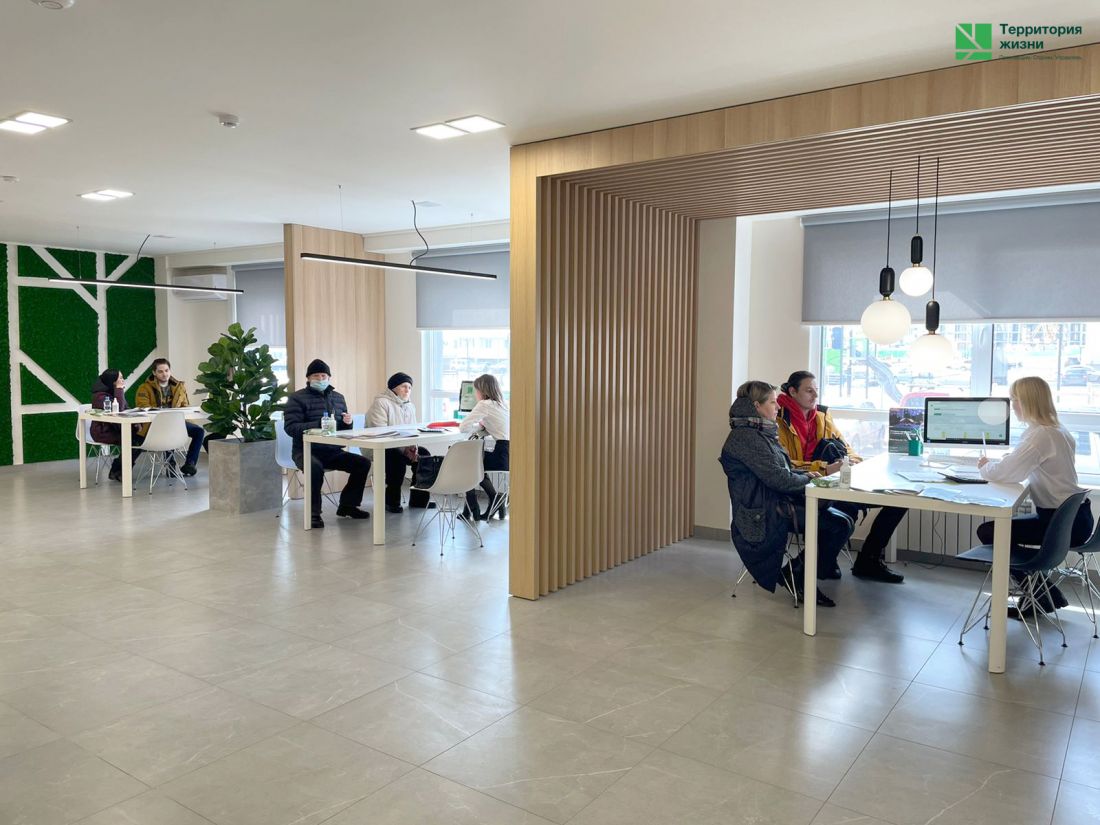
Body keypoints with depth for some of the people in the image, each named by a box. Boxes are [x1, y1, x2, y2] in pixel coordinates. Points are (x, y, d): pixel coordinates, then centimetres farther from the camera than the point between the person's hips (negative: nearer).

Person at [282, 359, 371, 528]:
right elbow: (290, 427, -14)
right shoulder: (297, 398, -2)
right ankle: (314, 513, -19)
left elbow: (343, 429, 21)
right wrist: (318, 425, -27)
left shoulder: (338, 397, 16)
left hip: (333, 451, 6)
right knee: (316, 467, -37)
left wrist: (347, 423, -4)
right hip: (306, 451, -6)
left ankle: (347, 505, 7)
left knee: (363, 463, -9)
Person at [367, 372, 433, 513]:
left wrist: (412, 447, -13)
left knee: (423, 454, -15)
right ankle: (391, 501, -19)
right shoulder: (381, 403, -12)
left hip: (404, 447, 7)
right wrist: (404, 449, -26)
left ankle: (419, 499, -6)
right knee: (398, 457, -34)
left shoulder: (410, 406, 14)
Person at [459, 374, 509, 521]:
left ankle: (472, 510, 22)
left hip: (503, 457, -8)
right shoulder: (501, 405, 18)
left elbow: (462, 428, -10)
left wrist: (479, 426, 7)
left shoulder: (485, 405, -8)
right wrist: (481, 427, 9)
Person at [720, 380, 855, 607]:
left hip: (777, 503, 10)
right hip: (763, 513, -10)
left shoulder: (760, 433, 14)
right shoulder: (745, 437, -17)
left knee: (839, 519, -3)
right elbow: (777, 478, -20)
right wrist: (806, 479, -3)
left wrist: (805, 474, 2)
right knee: (840, 525, -14)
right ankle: (798, 578, 2)